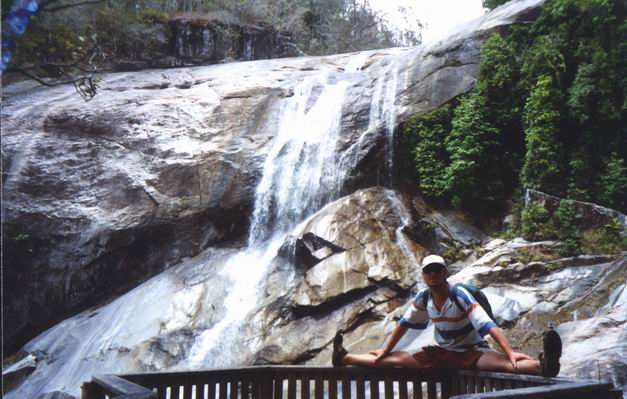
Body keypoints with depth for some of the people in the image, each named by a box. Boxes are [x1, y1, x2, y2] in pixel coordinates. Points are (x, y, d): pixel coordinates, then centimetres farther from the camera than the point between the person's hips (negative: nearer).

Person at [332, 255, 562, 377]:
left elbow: (489, 326, -29)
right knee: (396, 359, -2)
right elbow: (404, 325, 7)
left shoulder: (461, 296, -22)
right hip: (441, 353, 5)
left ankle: (543, 365, -64)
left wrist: (510, 352, -41)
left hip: (472, 352, -5)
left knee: (501, 363, -37)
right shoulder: (423, 299, -6)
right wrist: (385, 350, 10)